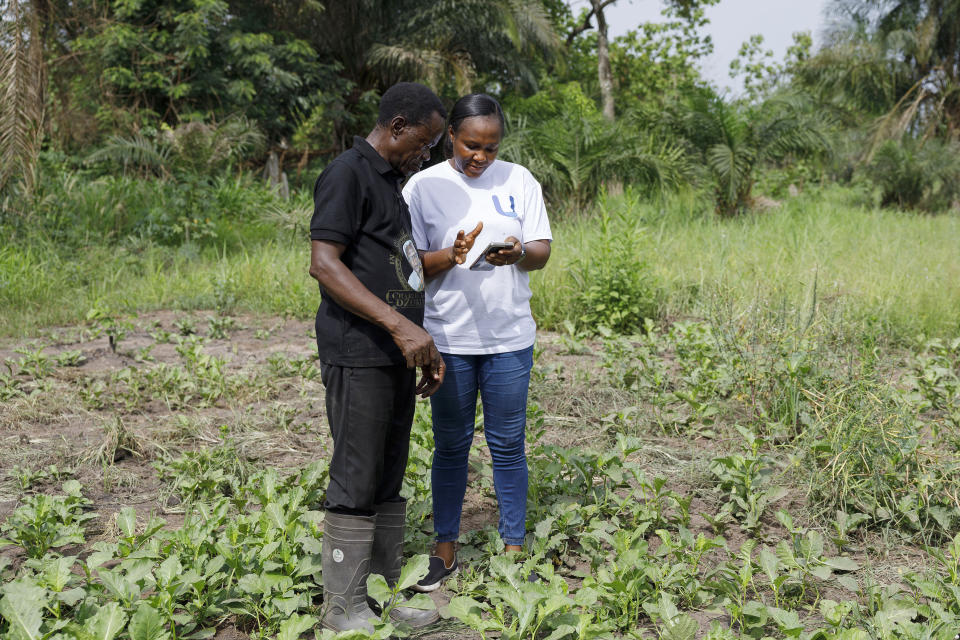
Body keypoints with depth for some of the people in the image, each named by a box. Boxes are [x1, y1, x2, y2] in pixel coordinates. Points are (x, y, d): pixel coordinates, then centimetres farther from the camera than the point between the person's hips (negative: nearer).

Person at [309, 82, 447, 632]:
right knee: (356, 484, -4)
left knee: (389, 481, 13)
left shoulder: (394, 181, 21)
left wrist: (425, 343, 19)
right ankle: (345, 610, 6)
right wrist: (399, 325, -24)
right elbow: (324, 263, -18)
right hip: (359, 355, -9)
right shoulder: (348, 174, -8)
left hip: (399, 353, 9)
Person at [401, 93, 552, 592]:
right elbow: (413, 265, -3)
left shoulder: (519, 181, 5)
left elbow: (543, 251, 3)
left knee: (507, 444, 7)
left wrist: (518, 253, -19)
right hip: (448, 337, -1)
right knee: (451, 444, 9)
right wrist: (452, 256, -22)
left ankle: (513, 548, 20)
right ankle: (445, 549, 22)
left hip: (509, 336, 1)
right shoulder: (423, 186, -1)